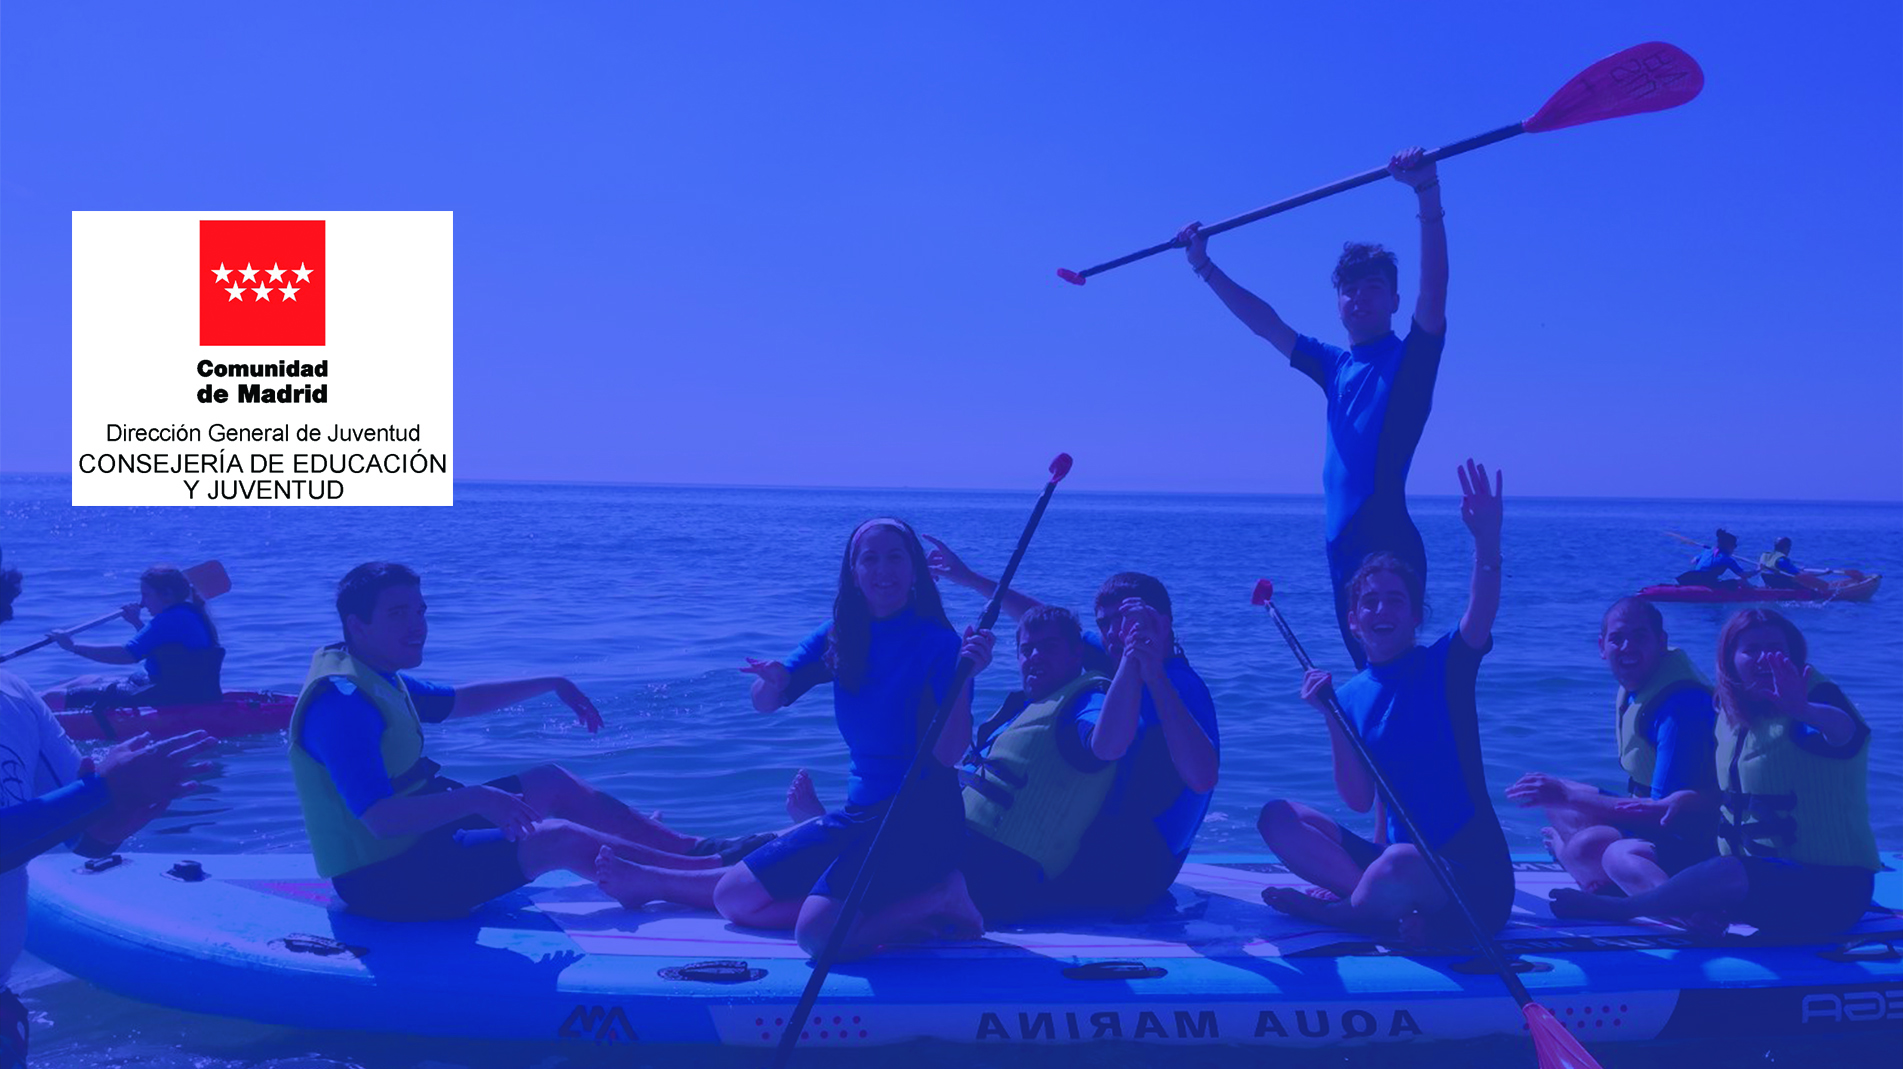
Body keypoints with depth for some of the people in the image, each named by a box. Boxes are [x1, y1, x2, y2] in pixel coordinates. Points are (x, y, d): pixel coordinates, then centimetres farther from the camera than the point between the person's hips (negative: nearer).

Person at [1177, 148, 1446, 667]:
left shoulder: (1410, 358, -1)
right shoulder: (1335, 366, 17)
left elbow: (1434, 290, -17)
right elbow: (1266, 324, 24)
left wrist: (1428, 194, -28)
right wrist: (1204, 266, 25)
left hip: (1390, 546, -7)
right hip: (1343, 546, 7)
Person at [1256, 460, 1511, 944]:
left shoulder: (1444, 665, -5)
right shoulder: (1352, 694, 7)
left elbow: (1481, 614, -27)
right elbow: (1358, 800, 1)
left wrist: (1487, 539, -44)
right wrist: (1332, 717, -10)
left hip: (1474, 881, -6)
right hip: (1395, 853, 6)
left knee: (1399, 863, -39)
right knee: (1278, 817, -6)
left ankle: (1331, 909, -5)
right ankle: (1396, 912, -19)